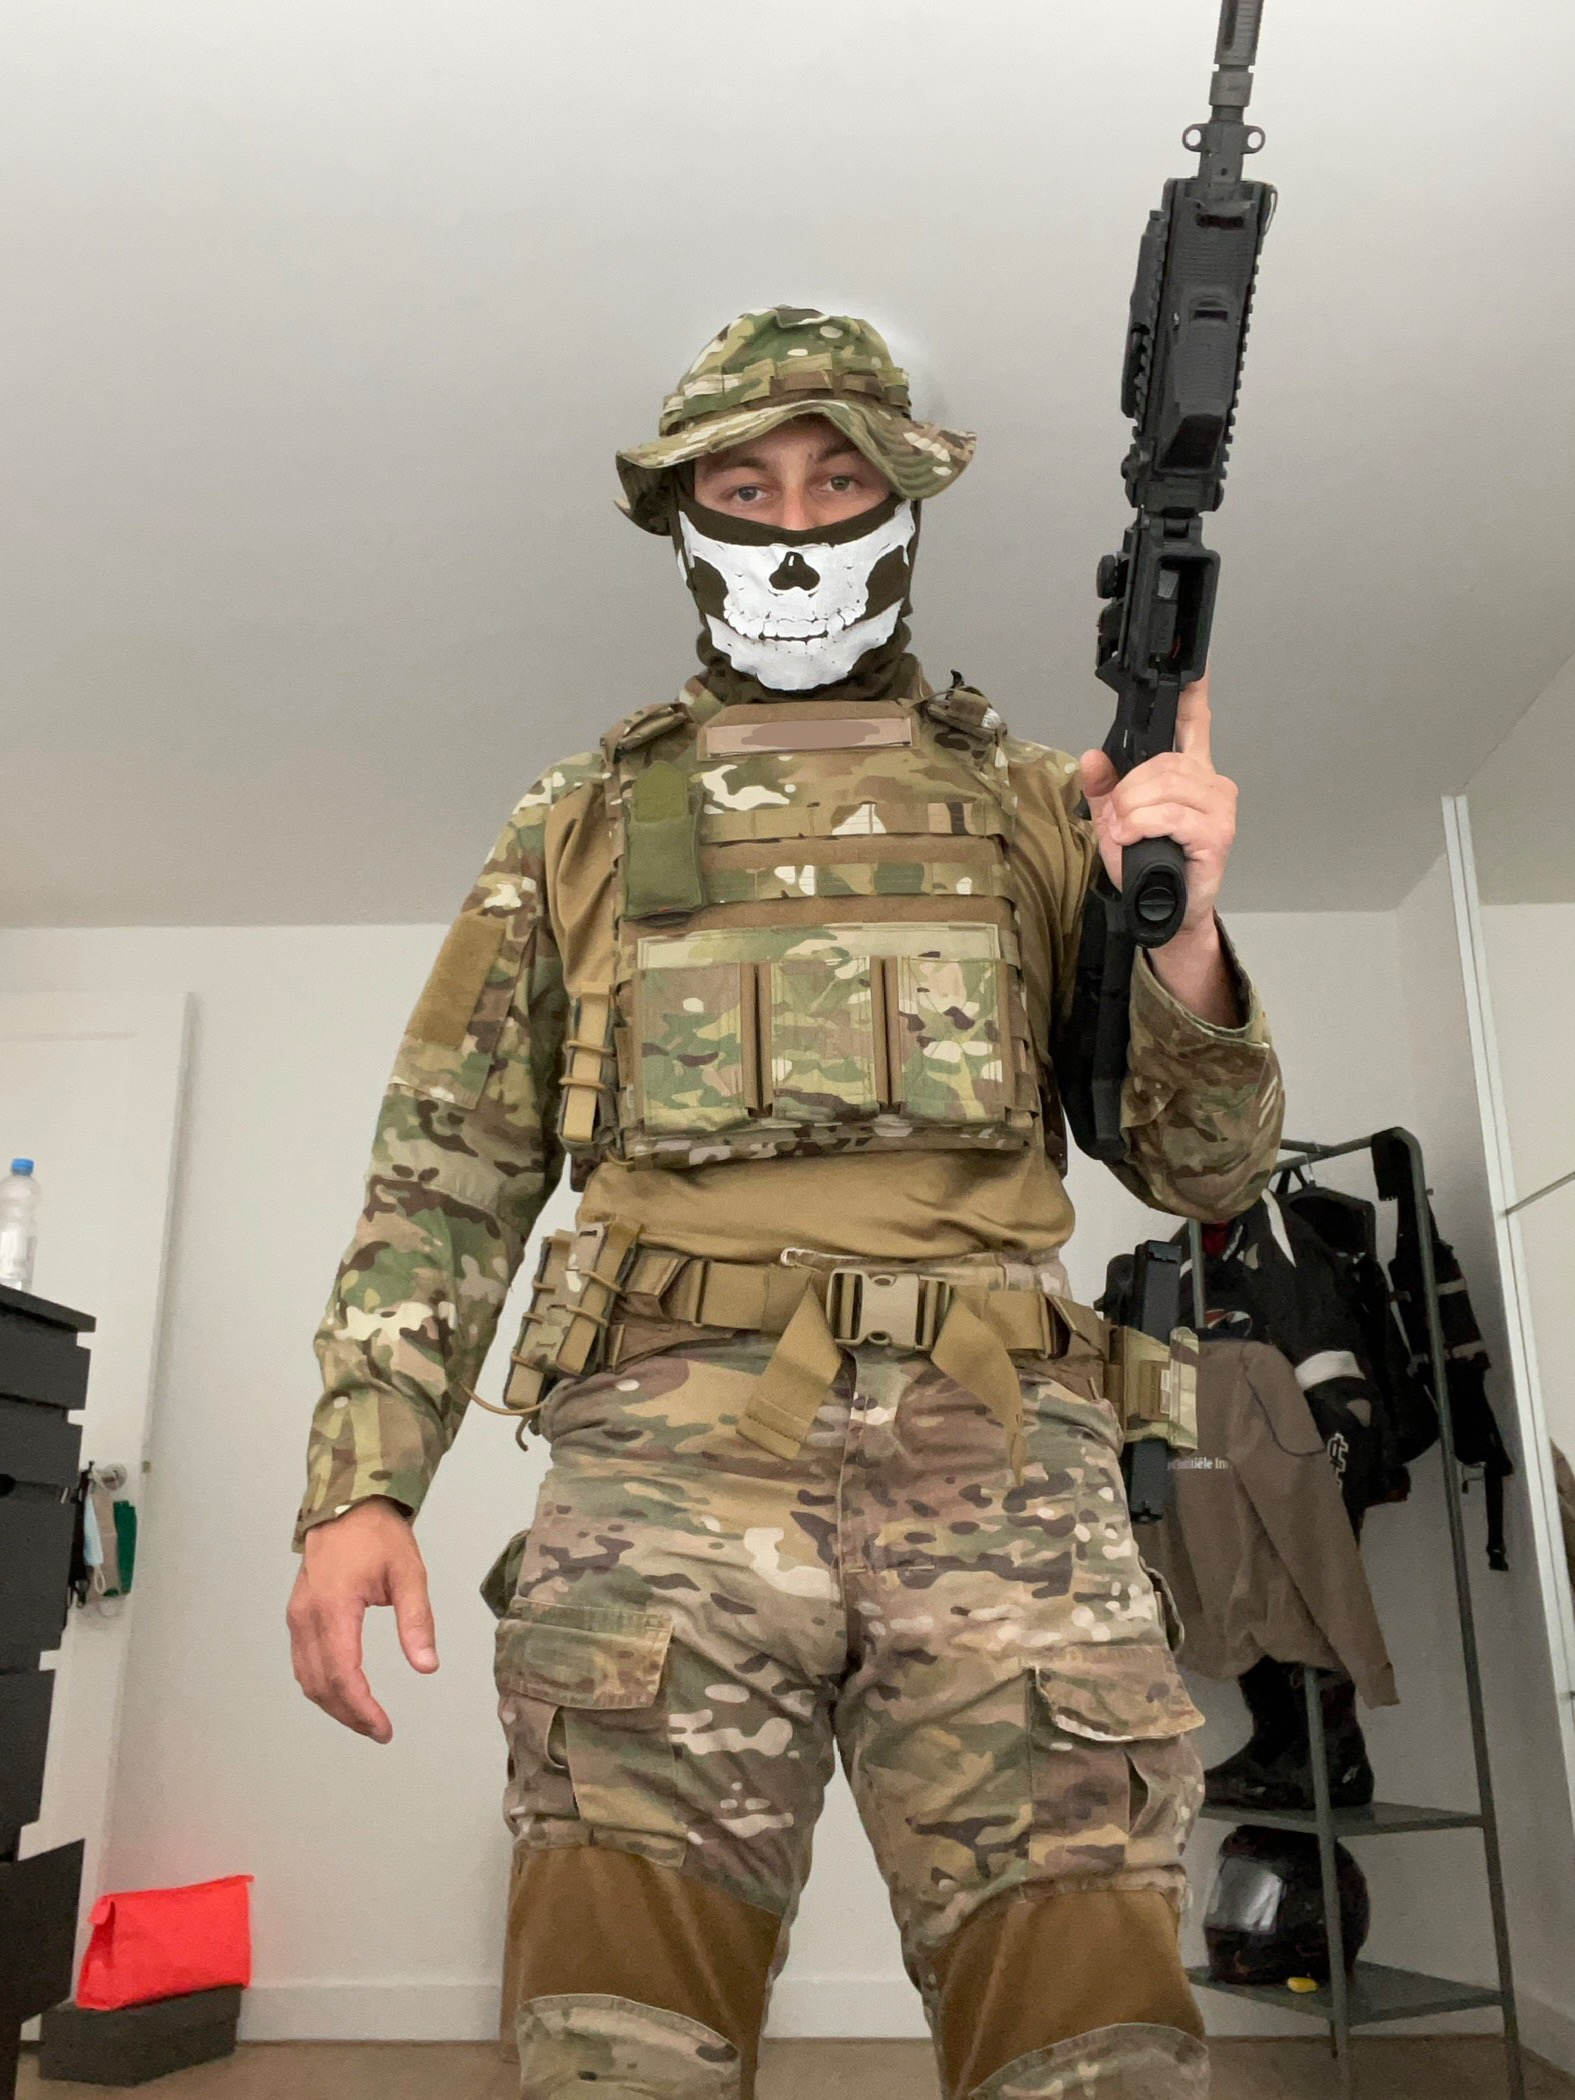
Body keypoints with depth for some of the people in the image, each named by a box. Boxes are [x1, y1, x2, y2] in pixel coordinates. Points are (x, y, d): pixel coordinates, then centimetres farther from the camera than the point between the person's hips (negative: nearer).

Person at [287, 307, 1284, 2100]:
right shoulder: (583, 821, 18)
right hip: (674, 1458, 0)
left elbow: (1206, 1168, 15)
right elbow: (447, 1171, 14)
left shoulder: (1031, 802, 18)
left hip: (998, 1462, 1)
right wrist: (359, 1485, 1)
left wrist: (1183, 931, -5)